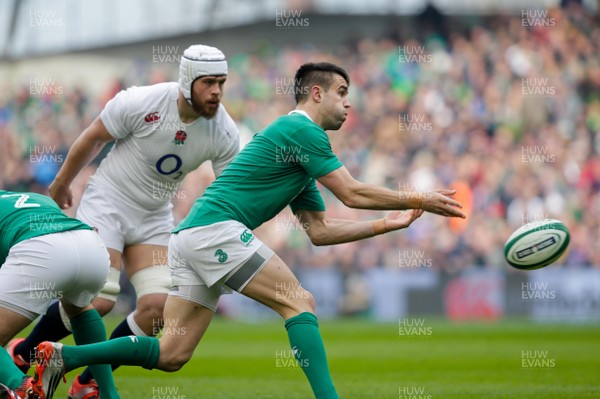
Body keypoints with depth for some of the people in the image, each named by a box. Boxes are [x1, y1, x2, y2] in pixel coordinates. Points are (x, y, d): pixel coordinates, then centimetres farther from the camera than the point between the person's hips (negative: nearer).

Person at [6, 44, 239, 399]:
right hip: (106, 205, -4)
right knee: (98, 300, -17)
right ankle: (21, 355, 8)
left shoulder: (224, 133, -12)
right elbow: (93, 139, -6)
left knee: (158, 306, -12)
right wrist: (61, 184, 7)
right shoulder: (141, 102, -22)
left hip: (154, 219, 4)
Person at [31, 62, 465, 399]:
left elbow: (319, 231, 24)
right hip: (214, 228, -10)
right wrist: (417, 199, 3)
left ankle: (64, 356, 3)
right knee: (299, 301, -12)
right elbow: (352, 193, -6)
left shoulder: (299, 157, 25)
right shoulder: (301, 130, -4)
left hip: (190, 236, 10)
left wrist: (387, 224, 21)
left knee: (171, 354, 3)